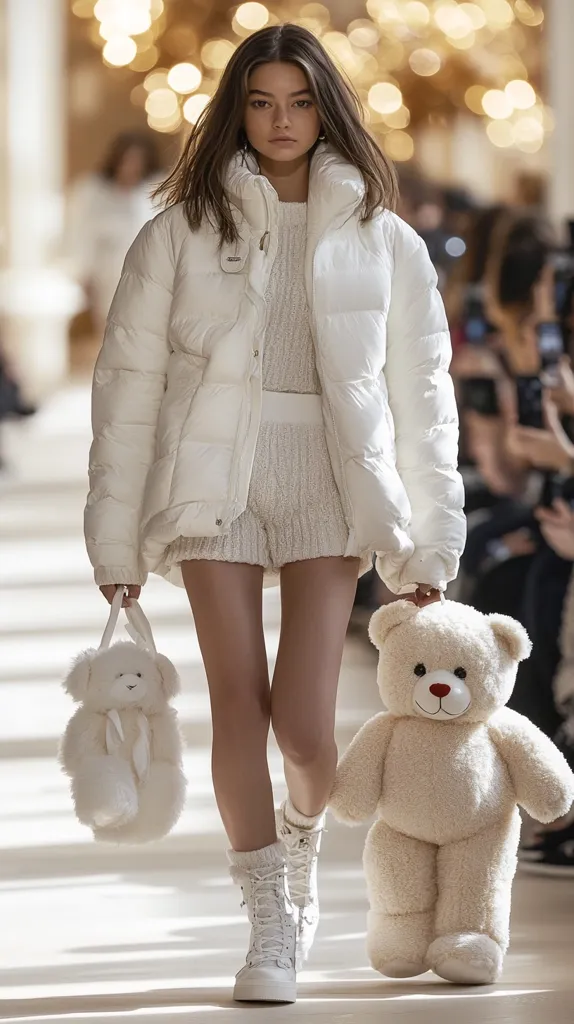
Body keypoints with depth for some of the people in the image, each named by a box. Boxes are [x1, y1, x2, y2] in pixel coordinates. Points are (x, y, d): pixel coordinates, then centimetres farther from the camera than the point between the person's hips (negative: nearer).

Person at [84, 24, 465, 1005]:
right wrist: (117, 533, 1)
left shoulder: (381, 242, 9)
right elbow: (127, 380, 5)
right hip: (215, 479, 0)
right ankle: (270, 924, 6)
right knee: (238, 700, -5)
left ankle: (302, 854, 23)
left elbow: (422, 393, 11)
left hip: (328, 481, 0)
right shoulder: (181, 234, 6)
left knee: (303, 721, -10)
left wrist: (427, 542, 7)